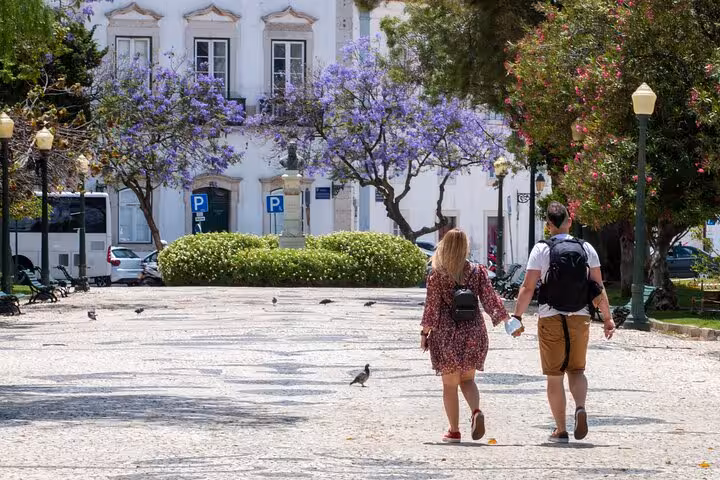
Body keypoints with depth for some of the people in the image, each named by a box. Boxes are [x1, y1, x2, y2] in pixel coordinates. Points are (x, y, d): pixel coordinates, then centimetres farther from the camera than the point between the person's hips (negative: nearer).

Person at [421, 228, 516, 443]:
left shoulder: (437, 276, -8)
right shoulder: (477, 272, -2)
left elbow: (432, 307, -7)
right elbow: (490, 300, -1)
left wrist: (425, 333, 3)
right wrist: (507, 319, 13)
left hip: (447, 335, -2)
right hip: (473, 332, 2)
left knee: (450, 384, 8)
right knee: (468, 379, 15)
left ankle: (454, 431, 10)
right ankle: (476, 411, -14)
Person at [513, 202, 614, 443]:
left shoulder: (541, 250, -6)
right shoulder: (586, 249, 3)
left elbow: (528, 288, -8)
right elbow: (599, 288, 4)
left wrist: (517, 316, 0)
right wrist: (608, 318, 12)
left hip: (550, 319, -2)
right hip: (580, 318, 2)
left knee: (554, 376, 7)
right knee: (576, 370, 16)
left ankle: (560, 430, 9)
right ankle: (580, 407, -13)